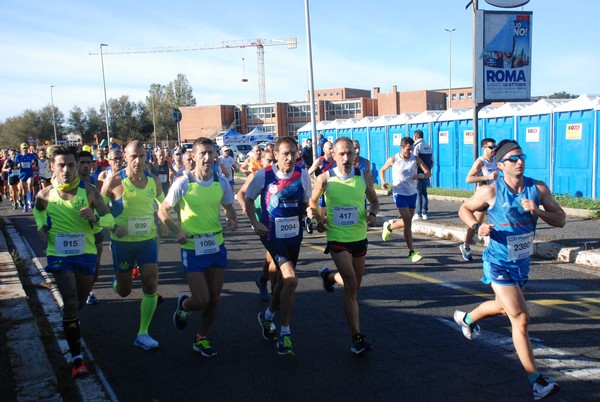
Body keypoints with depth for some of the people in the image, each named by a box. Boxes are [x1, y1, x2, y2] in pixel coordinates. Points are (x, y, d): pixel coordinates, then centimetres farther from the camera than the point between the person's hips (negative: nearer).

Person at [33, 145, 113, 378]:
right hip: (59, 256, -1)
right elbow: (38, 209, 16)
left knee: (80, 303, 20)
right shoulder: (45, 195, -8)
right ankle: (76, 358, -6)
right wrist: (41, 226, -2)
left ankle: (69, 320, 57)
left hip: (86, 254, 2)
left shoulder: (88, 192, -11)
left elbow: (110, 220, -8)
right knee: (71, 303, -15)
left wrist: (95, 218, -28)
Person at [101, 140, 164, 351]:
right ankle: (117, 281, 49)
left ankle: (143, 334, 5)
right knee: (124, 291, 10)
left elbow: (163, 203, 18)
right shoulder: (114, 182, -13)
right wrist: (113, 227, -19)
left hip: (148, 240, 2)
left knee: (151, 286, -7)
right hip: (122, 241, -2)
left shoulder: (153, 180, -1)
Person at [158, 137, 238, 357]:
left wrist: (232, 220, -8)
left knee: (215, 298, 9)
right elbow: (162, 211, -4)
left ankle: (201, 338, 31)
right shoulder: (183, 183, -11)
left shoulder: (221, 182, -1)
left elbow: (229, 207, 14)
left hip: (217, 245, 4)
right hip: (193, 248, -4)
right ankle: (183, 305, 31)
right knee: (201, 300, -6)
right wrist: (178, 231, -19)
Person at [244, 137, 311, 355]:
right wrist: (256, 223, -9)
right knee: (291, 280, -17)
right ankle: (285, 332, -1)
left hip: (294, 234, 4)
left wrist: (305, 212, -6)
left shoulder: (302, 175, -4)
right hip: (272, 234, -4)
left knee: (283, 280, 17)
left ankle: (267, 316, 44)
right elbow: (248, 200, 1)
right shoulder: (263, 175, -11)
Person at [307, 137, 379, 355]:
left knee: (354, 285, 18)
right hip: (337, 238, -4)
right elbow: (312, 202, 6)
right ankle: (357, 337, -5)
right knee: (351, 286, -13)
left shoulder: (364, 177, -4)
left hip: (359, 237, 4)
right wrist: (318, 219, -12)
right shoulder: (324, 179, -9)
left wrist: (373, 214, -11)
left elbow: (374, 200, 10)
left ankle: (329, 276, 52)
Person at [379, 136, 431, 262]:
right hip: (400, 194, -4)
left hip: (412, 194, 4)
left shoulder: (415, 159, 0)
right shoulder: (393, 160, -6)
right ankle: (411, 252, -8)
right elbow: (382, 170, 10)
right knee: (407, 222, -15)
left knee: (408, 222, 12)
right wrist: (383, 182, -7)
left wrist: (420, 175, -22)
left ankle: (390, 225, 42)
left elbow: (428, 173, -1)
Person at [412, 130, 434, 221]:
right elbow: (432, 161, 16)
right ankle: (424, 213, 15)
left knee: (417, 193, -4)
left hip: (418, 174, -7)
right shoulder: (429, 147, 13)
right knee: (424, 193, 13)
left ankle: (418, 213, -6)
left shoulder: (416, 146, -11)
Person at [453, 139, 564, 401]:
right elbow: (464, 209, 0)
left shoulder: (538, 189, -5)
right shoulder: (491, 191, -14)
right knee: (520, 318, -8)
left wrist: (538, 211, -23)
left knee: (504, 307, 27)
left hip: (522, 262, 6)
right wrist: (477, 227, -19)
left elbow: (560, 220, -4)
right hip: (499, 263, -6)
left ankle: (466, 318, 56)